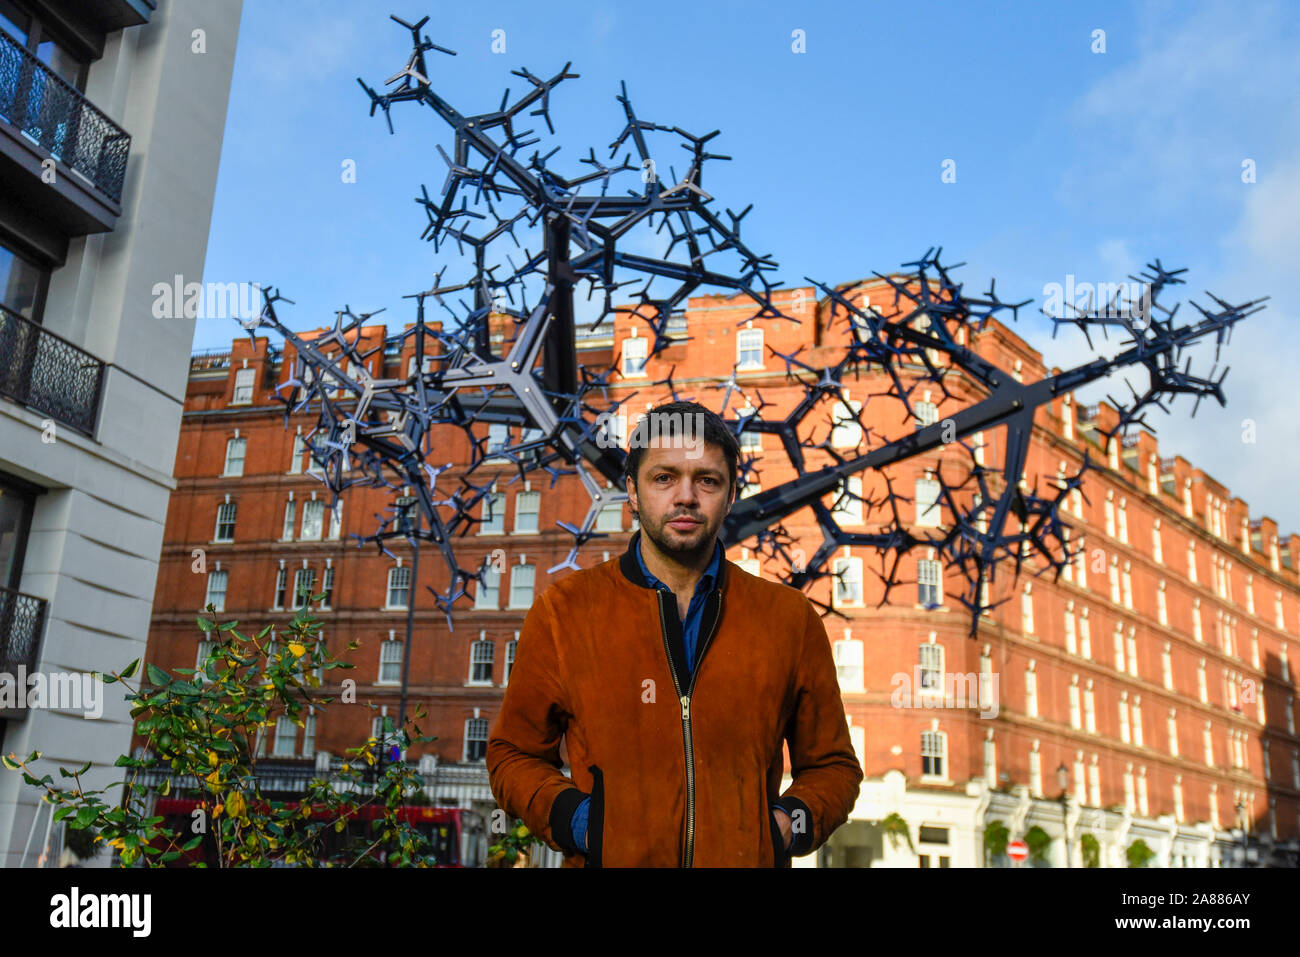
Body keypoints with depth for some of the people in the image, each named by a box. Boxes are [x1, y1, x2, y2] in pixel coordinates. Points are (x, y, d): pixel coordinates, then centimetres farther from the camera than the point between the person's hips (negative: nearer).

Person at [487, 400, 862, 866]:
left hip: (748, 858, 1)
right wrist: (572, 818, -10)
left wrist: (792, 822, -8)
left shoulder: (791, 618, 2)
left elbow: (832, 763, 10)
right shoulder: (561, 612, -1)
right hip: (611, 858, -1)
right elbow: (514, 754, 6)